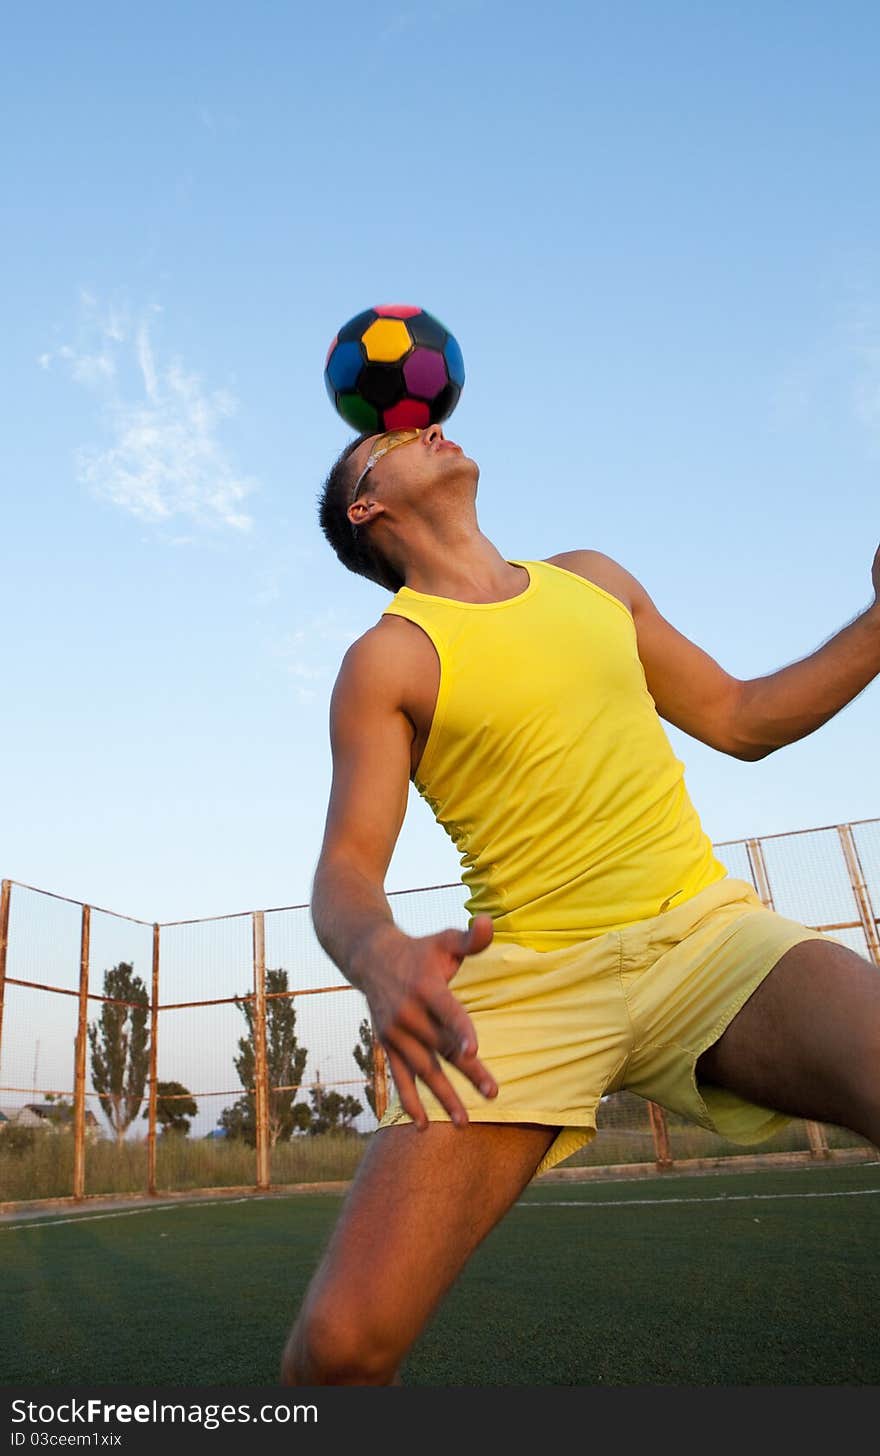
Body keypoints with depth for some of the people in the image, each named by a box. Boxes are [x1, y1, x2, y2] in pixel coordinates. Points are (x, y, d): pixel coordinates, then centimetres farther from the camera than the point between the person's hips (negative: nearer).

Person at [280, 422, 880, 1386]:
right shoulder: (387, 660, 2)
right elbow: (345, 870, -7)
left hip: (705, 930, 4)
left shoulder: (596, 579, 17)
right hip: (527, 981, -3)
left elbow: (741, 719, 22)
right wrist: (379, 957, -29)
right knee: (341, 1344, -16)